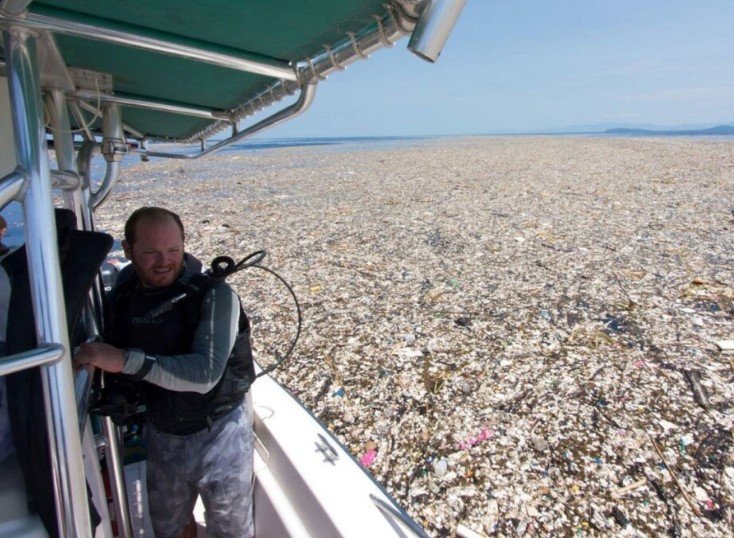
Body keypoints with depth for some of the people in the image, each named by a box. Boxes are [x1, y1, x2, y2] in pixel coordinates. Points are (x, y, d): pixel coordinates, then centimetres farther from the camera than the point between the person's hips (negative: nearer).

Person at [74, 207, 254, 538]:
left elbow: (205, 373, -32)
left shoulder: (213, 294, -22)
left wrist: (126, 361, -35)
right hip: (161, 436, 5)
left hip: (217, 433, -4)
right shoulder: (123, 295, -4)